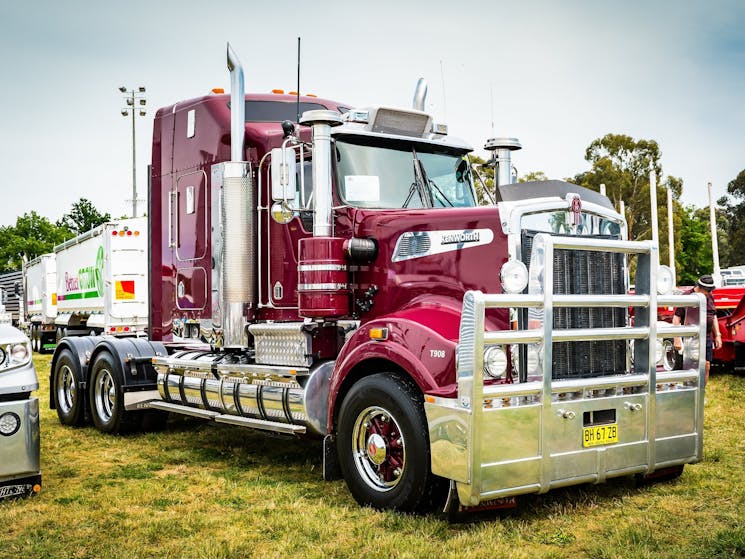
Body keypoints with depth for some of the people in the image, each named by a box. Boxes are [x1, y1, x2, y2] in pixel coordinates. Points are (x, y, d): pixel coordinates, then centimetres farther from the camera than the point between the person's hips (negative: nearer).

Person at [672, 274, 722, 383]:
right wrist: (677, 339, -16)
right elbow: (676, 318, -12)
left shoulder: (710, 297, 11)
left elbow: (714, 317, 21)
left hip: (707, 338, 6)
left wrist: (717, 335, 16)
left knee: (706, 367, 8)